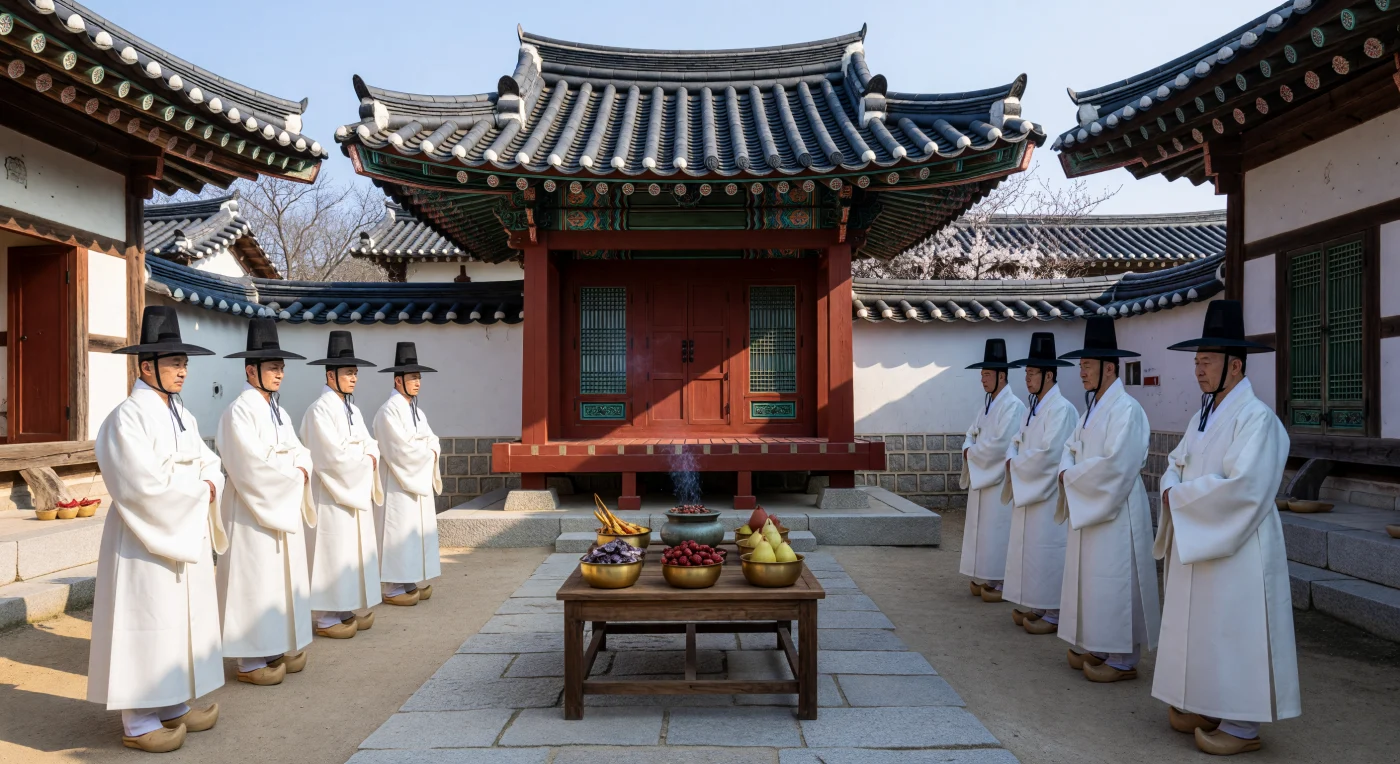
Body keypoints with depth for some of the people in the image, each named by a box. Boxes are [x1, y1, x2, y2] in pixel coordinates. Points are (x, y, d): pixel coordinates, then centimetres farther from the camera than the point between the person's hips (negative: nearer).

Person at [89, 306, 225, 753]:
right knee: (148, 625, 0)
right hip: (146, 540, -8)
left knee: (183, 620, 14)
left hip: (186, 534, 8)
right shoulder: (127, 418, -15)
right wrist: (198, 489, -11)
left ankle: (173, 705, 27)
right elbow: (146, 486, -22)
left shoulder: (182, 415, 11)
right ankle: (139, 722, 13)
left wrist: (209, 484, -9)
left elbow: (209, 465, 13)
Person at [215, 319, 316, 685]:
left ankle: (280, 647, 23)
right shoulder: (239, 411, -12)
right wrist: (292, 474, -11)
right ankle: (252, 659, 7)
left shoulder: (279, 412, 13)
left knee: (284, 577, 12)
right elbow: (253, 463, -20)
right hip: (253, 511, -8)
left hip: (283, 507, 8)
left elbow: (300, 452, 11)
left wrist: (302, 472, -9)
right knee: (256, 580, -3)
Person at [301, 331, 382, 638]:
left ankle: (346, 609, 20)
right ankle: (325, 617, 5)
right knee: (333, 553, -4)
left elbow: (370, 445, 12)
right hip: (332, 494, -8)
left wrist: (369, 459, -8)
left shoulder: (353, 410, 13)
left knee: (354, 551, 11)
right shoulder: (319, 410, -13)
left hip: (357, 491, 8)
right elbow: (334, 455, -20)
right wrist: (364, 459, -8)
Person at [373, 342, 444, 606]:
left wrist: (429, 450, -9)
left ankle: (410, 581, 19)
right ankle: (393, 588, 3)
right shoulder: (389, 411, -14)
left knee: (418, 531, 11)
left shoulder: (417, 411, 13)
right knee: (400, 532, -5)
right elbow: (401, 450, -20)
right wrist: (428, 451, -8)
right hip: (399, 483, -9)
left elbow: (433, 442, 12)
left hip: (419, 480, 9)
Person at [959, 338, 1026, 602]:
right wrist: (969, 449, -4)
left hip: (999, 479, -9)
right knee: (982, 529, 12)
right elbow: (972, 433, 18)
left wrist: (972, 453, -10)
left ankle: (1000, 582, 4)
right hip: (981, 476, 9)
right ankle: (985, 578, 21)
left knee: (996, 529, -4)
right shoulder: (987, 405, 14)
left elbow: (1001, 444, -22)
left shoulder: (1013, 406, -14)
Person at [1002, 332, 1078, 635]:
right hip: (1027, 490, 9)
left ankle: (1053, 614, 8)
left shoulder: (1061, 409, -16)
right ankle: (1035, 606, 23)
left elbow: (1049, 453, -23)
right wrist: (1013, 460, -4)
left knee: (1046, 551, -3)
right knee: (1028, 549, 13)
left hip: (1048, 493, -9)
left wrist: (1016, 466, -10)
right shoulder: (1033, 408, 12)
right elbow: (1018, 441, 16)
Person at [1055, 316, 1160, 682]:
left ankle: (1122, 659, 9)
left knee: (1113, 581, -2)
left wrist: (1071, 476, -12)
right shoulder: (1092, 407, 12)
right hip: (1086, 507, 9)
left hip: (1116, 511, -9)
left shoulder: (1126, 410, -17)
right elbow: (1072, 447, 17)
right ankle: (1095, 648, 25)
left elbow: (1115, 465, -24)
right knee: (1090, 578, 14)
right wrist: (1068, 471, -4)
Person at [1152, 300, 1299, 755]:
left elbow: (1242, 487, -24)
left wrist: (1179, 497, -15)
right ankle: (1207, 707, 27)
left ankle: (1242, 725, 12)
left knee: (1233, 631, 0)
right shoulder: (1203, 416, 11)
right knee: (1201, 628, 15)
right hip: (1195, 542, 8)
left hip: (1237, 549, -8)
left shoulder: (1256, 418, -16)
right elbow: (1176, 465, 16)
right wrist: (1174, 491, -6)